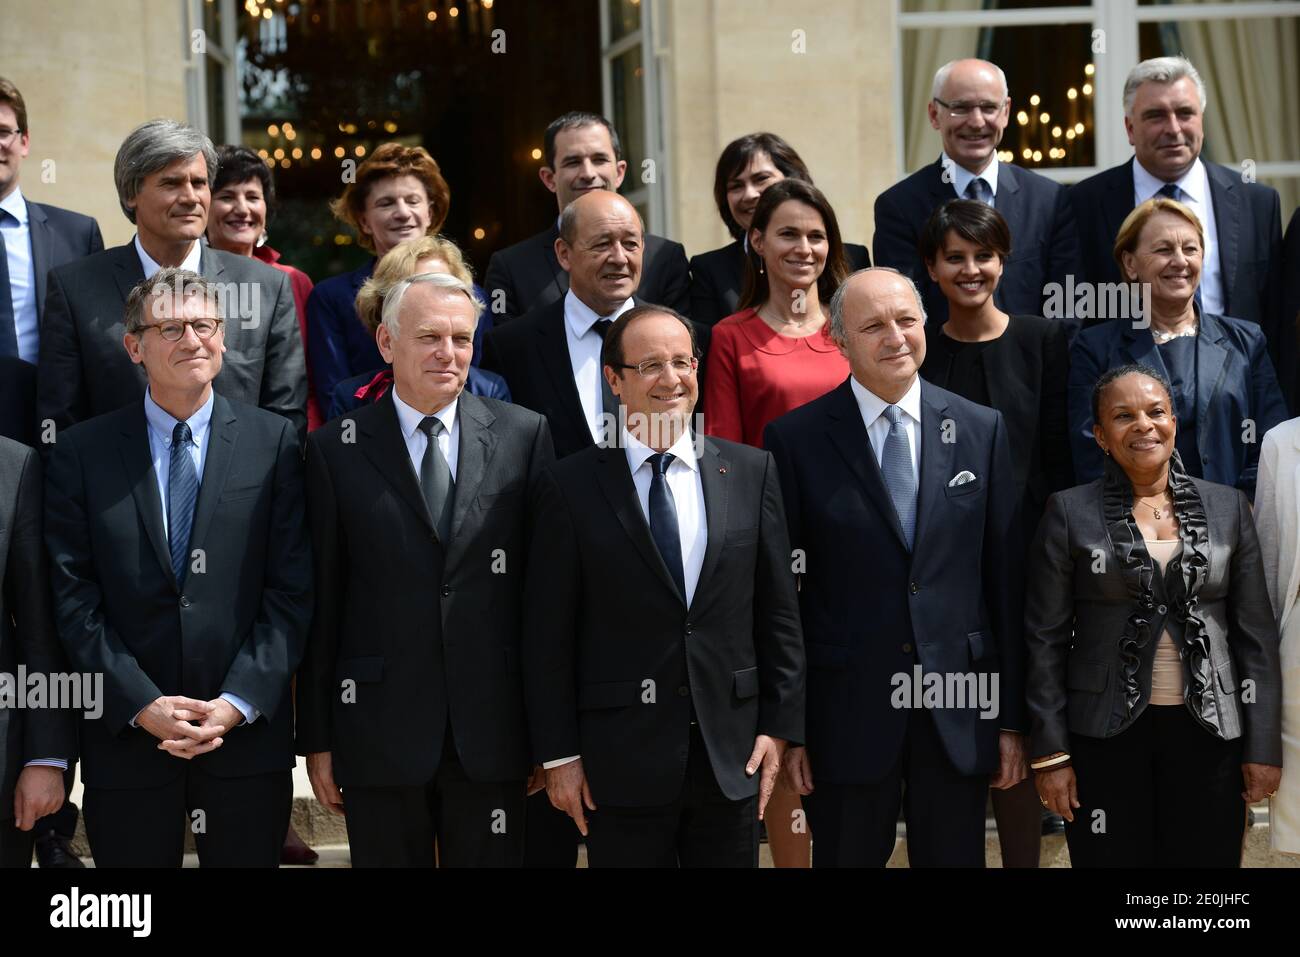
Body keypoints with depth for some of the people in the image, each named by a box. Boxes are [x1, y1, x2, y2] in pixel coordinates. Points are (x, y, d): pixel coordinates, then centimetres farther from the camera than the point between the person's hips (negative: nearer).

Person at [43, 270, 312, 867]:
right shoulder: (83, 452, 2)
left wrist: (240, 701, -11)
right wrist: (141, 704, -11)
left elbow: (292, 588, -2)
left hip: (248, 734, 0)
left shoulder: (274, 442, 2)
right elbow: (73, 598, -2)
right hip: (126, 740, 0)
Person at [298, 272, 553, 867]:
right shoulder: (336, 450, 2)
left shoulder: (523, 435, 4)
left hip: (494, 731, 1)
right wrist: (317, 739, 1)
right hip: (381, 731, -1)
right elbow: (321, 602, 2)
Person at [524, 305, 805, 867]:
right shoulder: (572, 486, -2)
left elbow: (778, 613, 8)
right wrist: (559, 756, -5)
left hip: (732, 754, 2)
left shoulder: (751, 472, 6)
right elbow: (548, 635, -2)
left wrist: (780, 726, 3)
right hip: (623, 761, -2)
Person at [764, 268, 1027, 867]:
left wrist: (1013, 719, 4)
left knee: (955, 859, 9)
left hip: (960, 712, 2)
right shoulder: (795, 440, -2)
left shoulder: (982, 430, 5)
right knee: (847, 856, 8)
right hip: (847, 711, -2)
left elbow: (1005, 576, 5)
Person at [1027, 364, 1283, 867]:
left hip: (1209, 731, 2)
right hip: (1105, 733, -2)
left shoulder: (1228, 506, 6)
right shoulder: (1069, 513, 0)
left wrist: (1263, 747, 1)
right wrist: (1050, 753, -5)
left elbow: (1256, 635, 6)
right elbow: (1046, 638, 0)